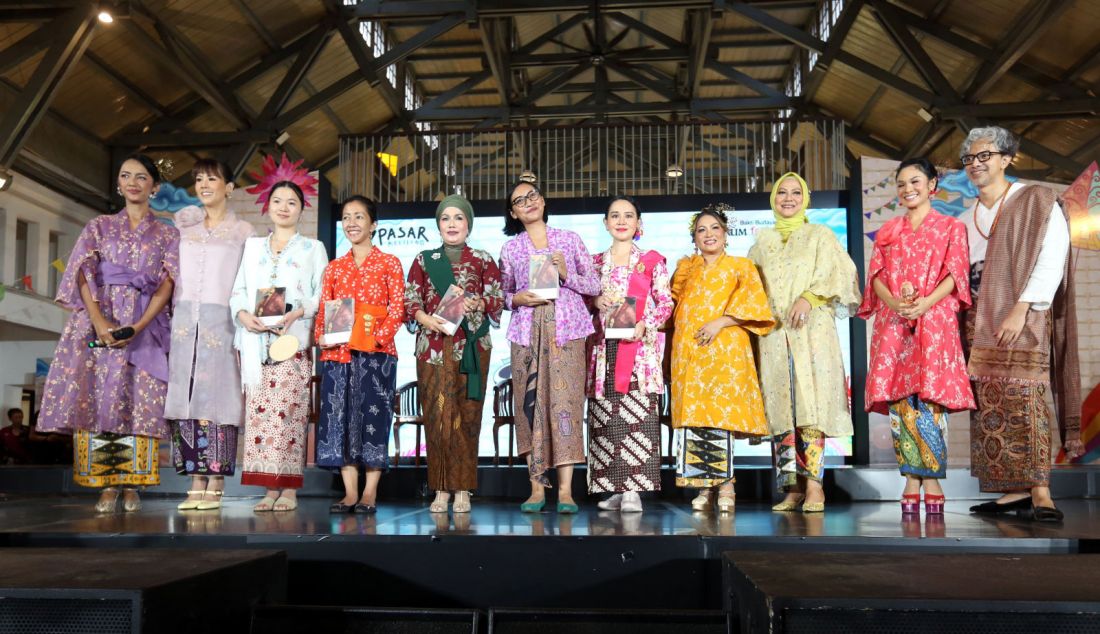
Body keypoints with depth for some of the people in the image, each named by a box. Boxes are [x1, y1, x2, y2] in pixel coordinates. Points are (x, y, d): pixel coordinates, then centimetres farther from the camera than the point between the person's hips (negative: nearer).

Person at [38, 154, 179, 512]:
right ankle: (106, 486, -2)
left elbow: (167, 284, 1)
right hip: (97, 321, 1)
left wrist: (138, 327, -14)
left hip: (145, 327, -1)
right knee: (97, 397, -6)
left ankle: (132, 484, 0)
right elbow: (83, 274, 3)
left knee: (138, 400, -6)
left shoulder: (167, 235, 12)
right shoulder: (99, 227, 15)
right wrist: (99, 322, -14)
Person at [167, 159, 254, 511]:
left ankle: (215, 487, -2)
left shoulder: (243, 232, 7)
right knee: (185, 401, -1)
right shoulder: (183, 222, 17)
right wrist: (171, 312, 7)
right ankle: (196, 485, 3)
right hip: (183, 319, 3)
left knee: (215, 400, -6)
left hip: (221, 320, -3)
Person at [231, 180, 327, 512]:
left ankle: (289, 488, -4)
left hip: (294, 341, -3)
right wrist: (243, 314, -7)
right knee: (260, 411, -2)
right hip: (257, 342, 3)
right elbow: (238, 291, 13)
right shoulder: (252, 246, 20)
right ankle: (270, 488, 3)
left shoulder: (313, 248, 11)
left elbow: (323, 296, 2)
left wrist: (299, 312, -15)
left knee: (289, 411, -10)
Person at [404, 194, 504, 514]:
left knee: (466, 415, -2)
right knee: (437, 414, -3)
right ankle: (441, 490, 4)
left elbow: (498, 301, 6)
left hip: (471, 346, -1)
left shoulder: (483, 260, 9)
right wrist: (425, 318, -11)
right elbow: (410, 301, 8)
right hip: (432, 346, 1)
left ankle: (462, 490, 4)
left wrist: (478, 303, -14)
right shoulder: (423, 260, 12)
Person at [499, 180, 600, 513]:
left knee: (565, 401, -8)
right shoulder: (510, 249, 12)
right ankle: (537, 487, 3)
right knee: (530, 402, -4)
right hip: (527, 333, 1)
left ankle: (565, 489, -5)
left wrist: (567, 275, -7)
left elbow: (595, 285, 10)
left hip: (567, 329, -1)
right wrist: (517, 299, -6)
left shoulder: (570, 239, 10)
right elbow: (503, 295, 16)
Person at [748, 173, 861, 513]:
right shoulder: (762, 240, 20)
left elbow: (840, 272, -2)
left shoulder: (819, 235, 10)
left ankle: (814, 485, -12)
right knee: (780, 407, -3)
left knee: (811, 403, -13)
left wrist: (809, 297, -15)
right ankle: (792, 487, 0)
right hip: (773, 333, 3)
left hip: (812, 329, -3)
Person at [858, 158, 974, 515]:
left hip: (934, 322, -3)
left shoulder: (951, 228, 12)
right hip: (893, 323, 3)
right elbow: (876, 274, 9)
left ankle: (932, 479, -5)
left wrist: (924, 303, -17)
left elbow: (955, 274, 0)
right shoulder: (887, 232, 21)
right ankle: (912, 479, -1)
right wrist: (895, 302, -12)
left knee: (928, 400, -10)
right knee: (900, 401, -5)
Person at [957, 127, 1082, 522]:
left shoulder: (1036, 201, 2)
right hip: (979, 322, 6)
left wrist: (1020, 309, -18)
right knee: (990, 405, -1)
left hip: (1024, 318, -5)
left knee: (1025, 398, -14)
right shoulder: (966, 220, 19)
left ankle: (1040, 494, -13)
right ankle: (1014, 490, 2)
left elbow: (1052, 259, -9)